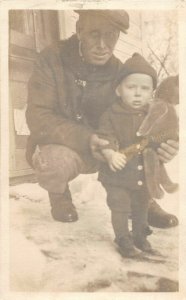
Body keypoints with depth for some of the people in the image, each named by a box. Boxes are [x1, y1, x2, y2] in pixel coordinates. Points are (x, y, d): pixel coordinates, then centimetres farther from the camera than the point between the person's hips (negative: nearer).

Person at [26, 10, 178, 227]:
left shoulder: (118, 71, -7)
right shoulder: (52, 59, -18)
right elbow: (38, 117, -25)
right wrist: (85, 139, -41)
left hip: (100, 149, 3)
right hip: (59, 144, -3)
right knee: (56, 160, -37)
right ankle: (58, 192, -1)